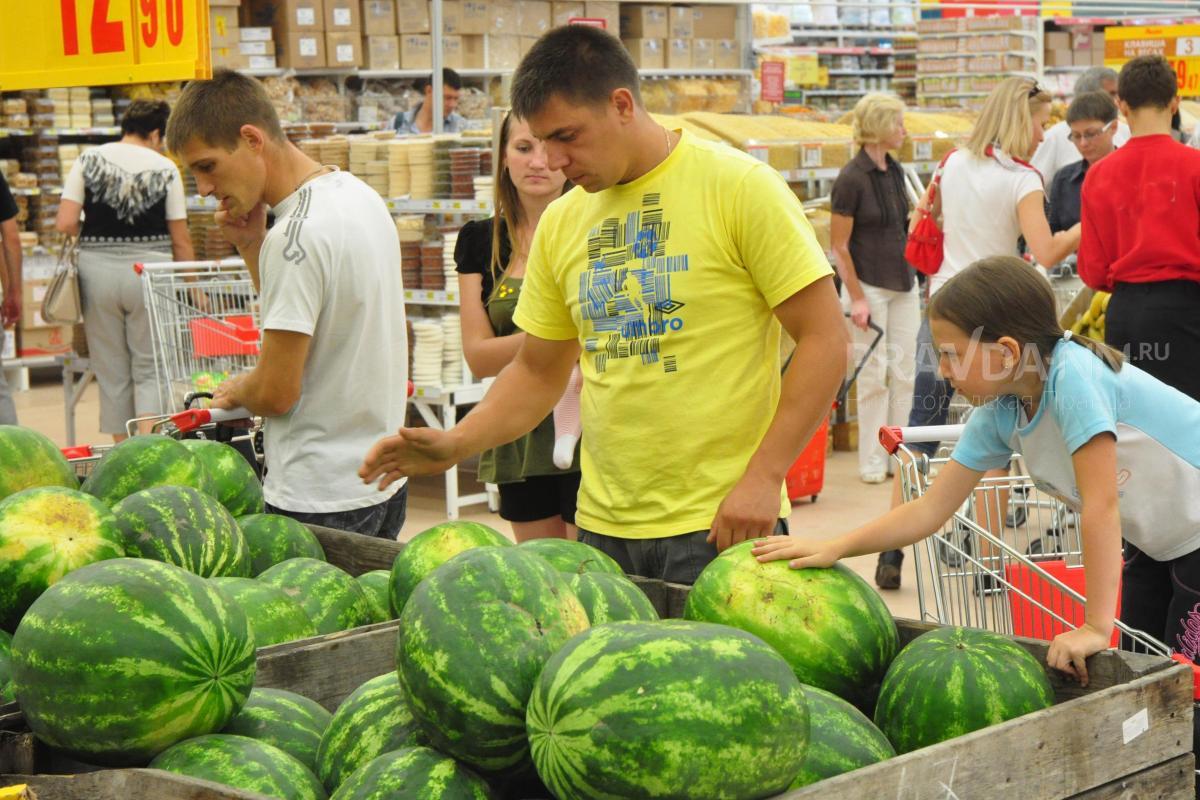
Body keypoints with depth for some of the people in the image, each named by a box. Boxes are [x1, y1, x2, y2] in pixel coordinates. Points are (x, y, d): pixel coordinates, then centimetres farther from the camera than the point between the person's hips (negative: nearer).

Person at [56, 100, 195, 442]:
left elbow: (65, 224, -5)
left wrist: (94, 233, 15)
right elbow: (180, 241, 0)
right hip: (148, 270, -2)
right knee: (150, 369, 6)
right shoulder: (165, 169, -1)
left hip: (97, 270, 2)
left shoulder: (88, 160, 3)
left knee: (111, 372, 11)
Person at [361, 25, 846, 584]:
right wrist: (458, 443, 2)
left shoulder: (738, 187, -7)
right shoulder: (561, 223, 10)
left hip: (720, 524, -5)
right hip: (603, 526, 5)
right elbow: (539, 370, 18)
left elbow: (824, 340, -8)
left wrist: (763, 477, -15)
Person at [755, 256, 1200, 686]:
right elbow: (932, 508, -4)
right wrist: (835, 548, -14)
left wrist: (1096, 627, -33)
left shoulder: (1073, 376, -30)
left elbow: (1101, 505, -33)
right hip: (1151, 546, 7)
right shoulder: (999, 413, -8)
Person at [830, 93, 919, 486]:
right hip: (869, 286, -7)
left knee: (904, 371, 7)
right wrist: (857, 299, -16)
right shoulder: (851, 178, -14)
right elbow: (839, 246, -13)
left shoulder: (895, 171, 8)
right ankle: (871, 461, 9)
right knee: (874, 373, -1)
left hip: (903, 283, 7)